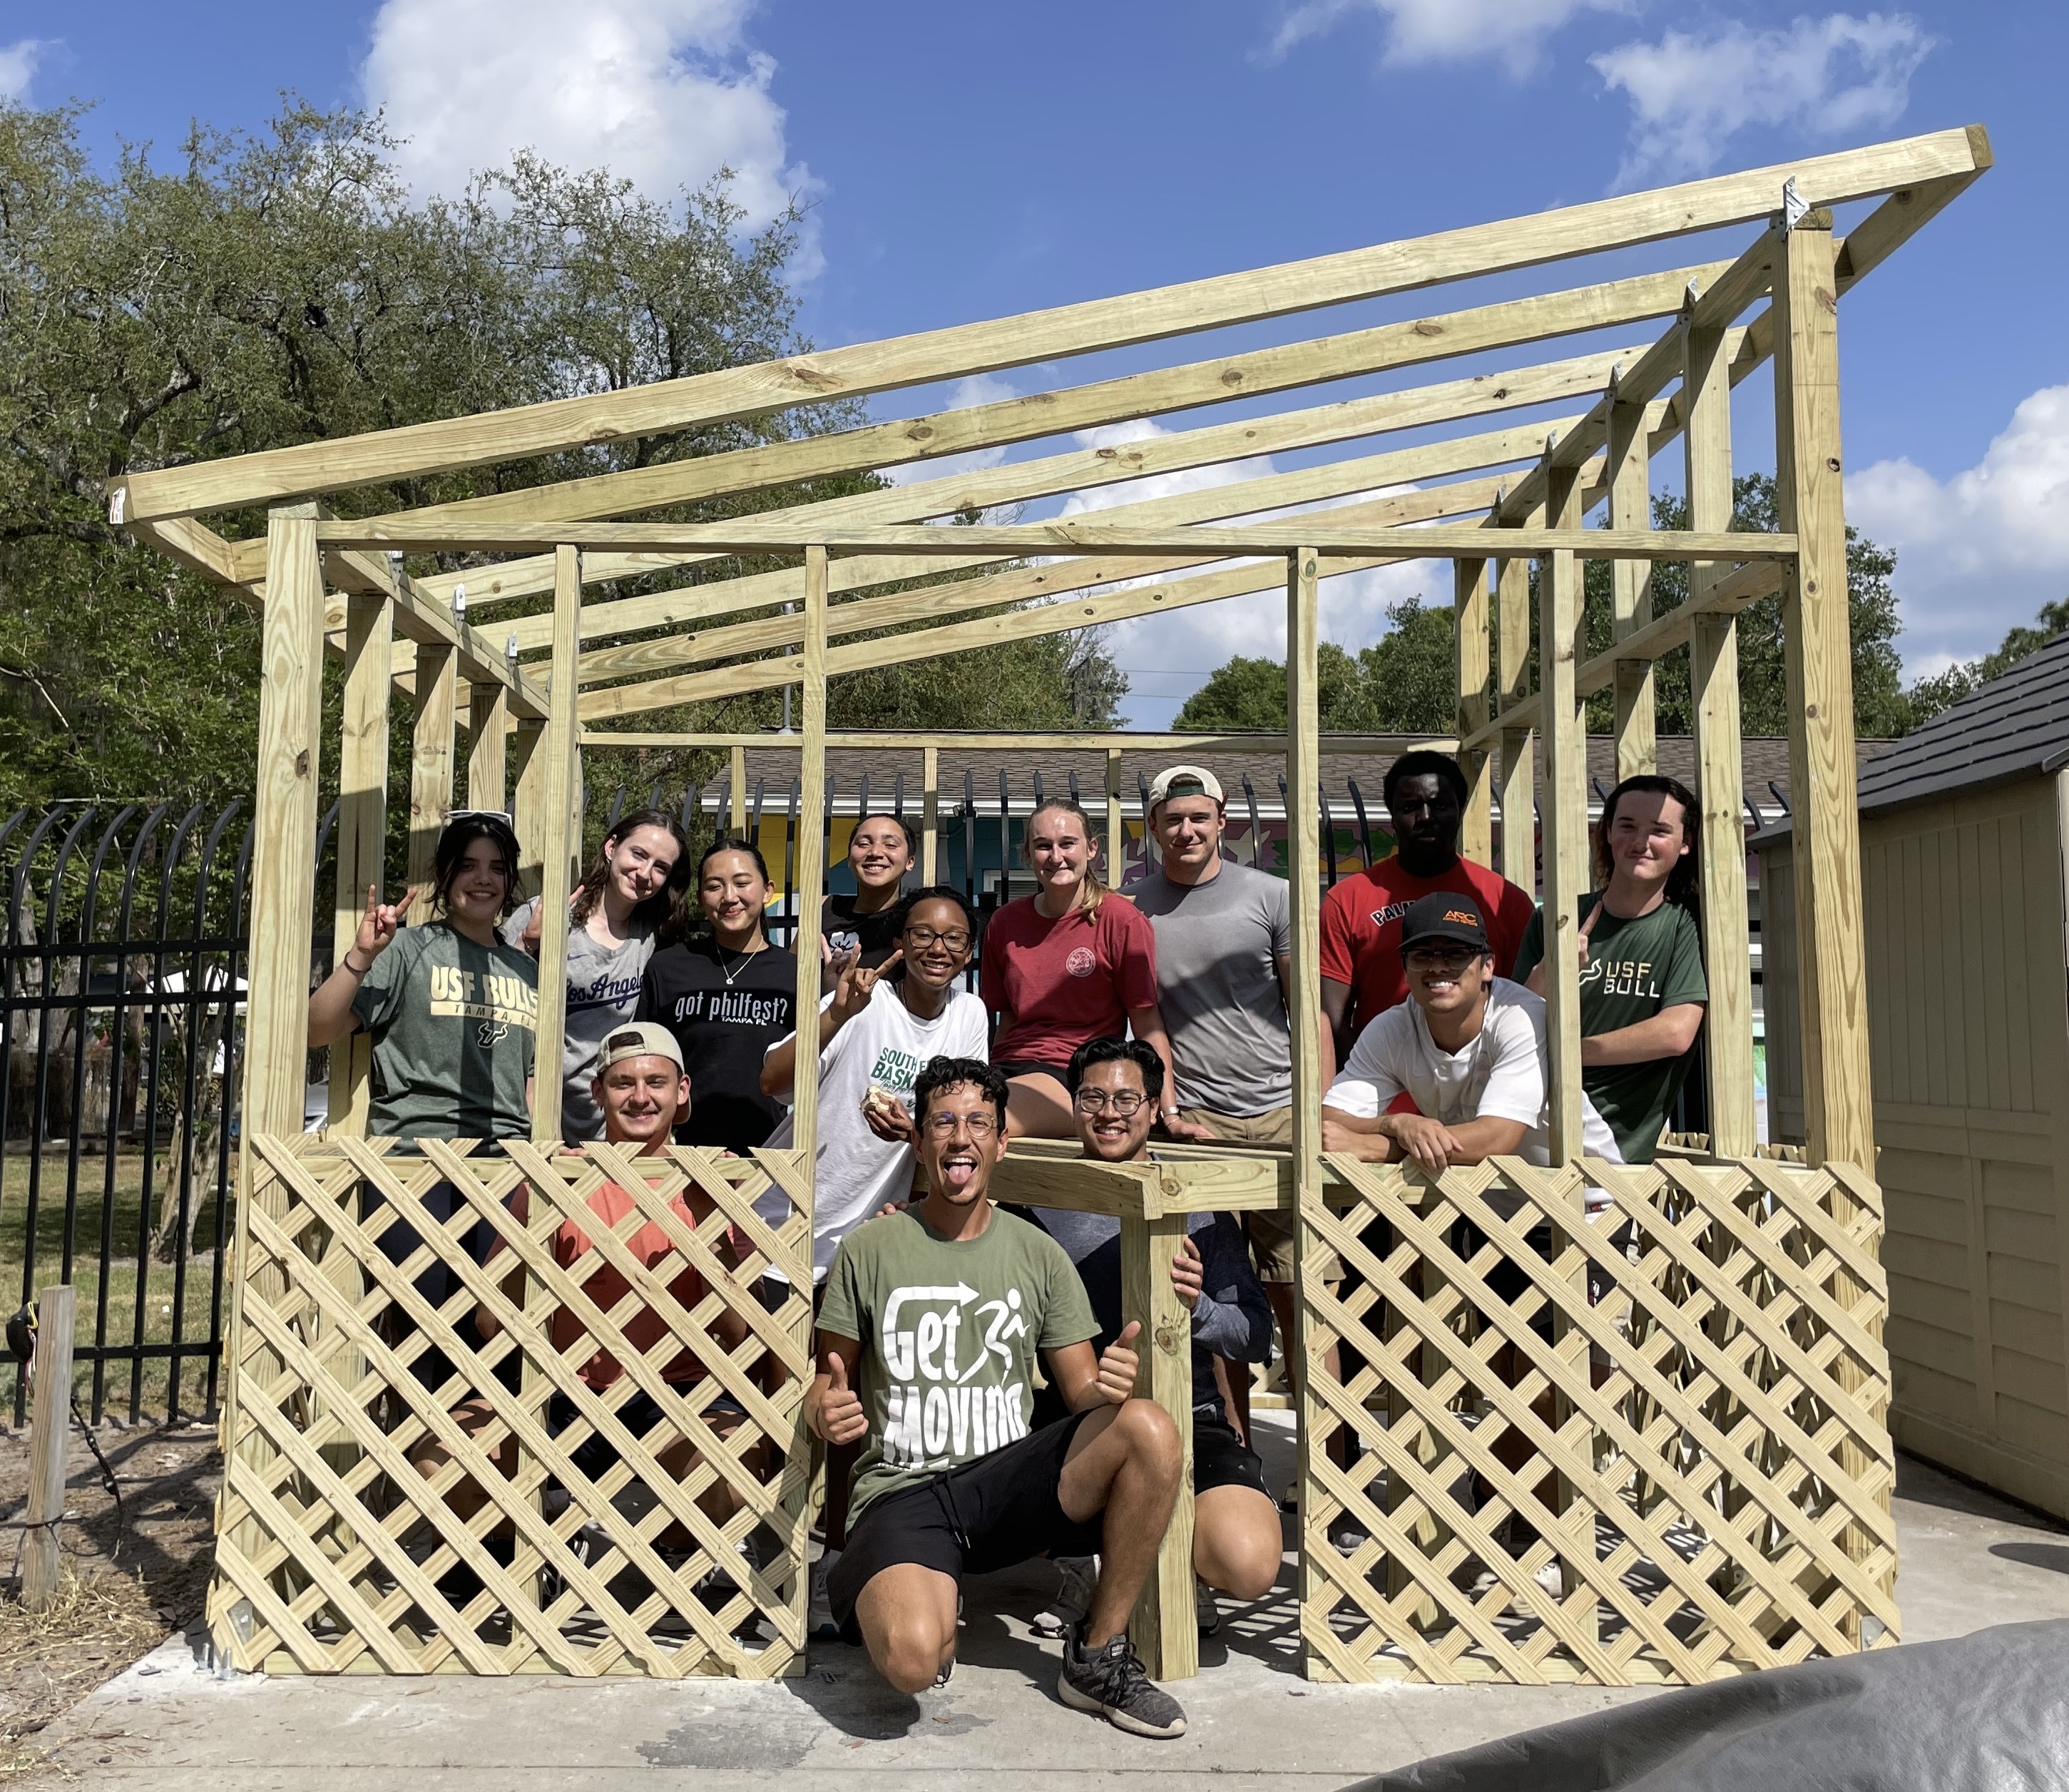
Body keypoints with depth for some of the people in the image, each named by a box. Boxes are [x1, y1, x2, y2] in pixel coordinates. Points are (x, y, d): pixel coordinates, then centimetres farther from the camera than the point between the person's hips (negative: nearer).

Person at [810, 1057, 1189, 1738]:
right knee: (912, 1658, -34)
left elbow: (1081, 1394, 9)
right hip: (901, 1491, -3)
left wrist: (1109, 1387, -15)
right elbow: (827, 1386, 8)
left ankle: (1097, 1656, -6)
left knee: (1150, 1430, -25)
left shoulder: (1037, 1254, 9)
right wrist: (824, 1413, -16)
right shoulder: (869, 1250, 3)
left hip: (1006, 1479, 3)